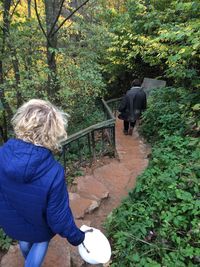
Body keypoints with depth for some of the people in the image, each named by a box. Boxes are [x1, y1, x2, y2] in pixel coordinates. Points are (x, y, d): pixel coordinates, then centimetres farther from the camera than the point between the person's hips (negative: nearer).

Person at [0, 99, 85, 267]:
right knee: (41, 243, 32)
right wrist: (76, 237, -7)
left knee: (24, 243, 37)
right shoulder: (54, 173, -39)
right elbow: (58, 217, -27)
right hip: (38, 228, -4)